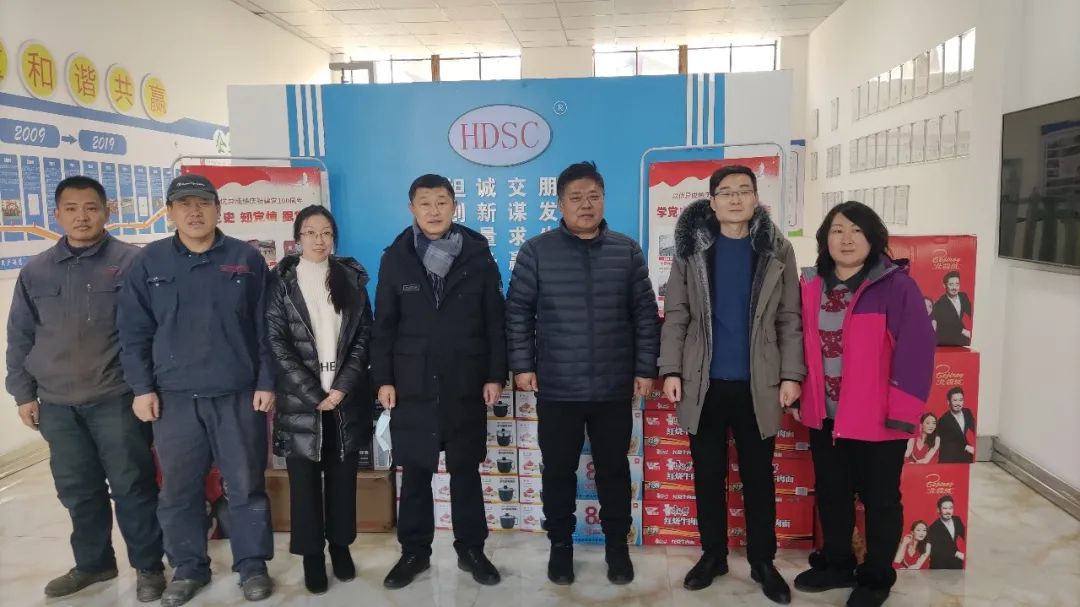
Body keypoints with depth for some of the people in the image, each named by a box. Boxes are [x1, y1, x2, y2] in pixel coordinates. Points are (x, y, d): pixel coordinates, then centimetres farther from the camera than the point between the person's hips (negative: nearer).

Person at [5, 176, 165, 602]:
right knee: (77, 490, 14)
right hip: (57, 405, 4)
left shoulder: (133, 262, -4)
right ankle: (93, 563, 32)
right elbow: (20, 338, 13)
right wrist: (23, 393, 10)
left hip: (116, 399, -4)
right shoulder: (36, 271, 9)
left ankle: (148, 565, 17)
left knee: (132, 486, 2)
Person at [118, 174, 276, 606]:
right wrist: (142, 387, -1)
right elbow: (134, 333, 5)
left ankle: (252, 565, 21)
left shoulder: (246, 260, 1)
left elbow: (265, 329, 1)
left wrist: (266, 383, -3)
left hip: (238, 394, -1)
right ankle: (188, 568, 27)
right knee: (178, 490, 10)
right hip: (174, 396, 2)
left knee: (246, 485, 6)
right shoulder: (149, 263, 4)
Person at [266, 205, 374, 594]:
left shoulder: (351, 279, 6)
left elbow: (363, 337, 2)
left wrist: (342, 388, -9)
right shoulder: (282, 282, 1)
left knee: (342, 476, 9)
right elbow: (276, 342, -5)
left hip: (347, 398, 2)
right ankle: (312, 554, 18)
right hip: (300, 399, -1)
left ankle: (341, 546, 25)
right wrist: (314, 394, -11)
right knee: (305, 479, 4)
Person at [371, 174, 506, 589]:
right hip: (413, 386, 1)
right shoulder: (395, 258, 2)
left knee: (466, 472, 10)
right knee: (414, 474, 10)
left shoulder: (478, 256, 0)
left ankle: (471, 550, 25)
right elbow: (383, 326, 4)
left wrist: (495, 375, -2)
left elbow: (495, 322, 2)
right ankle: (414, 552, 25)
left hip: (465, 386, 0)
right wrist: (383, 379, -1)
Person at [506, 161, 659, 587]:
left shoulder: (627, 251, 3)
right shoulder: (537, 251, -3)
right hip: (557, 389, -1)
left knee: (614, 470, 13)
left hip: (614, 389, 1)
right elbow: (518, 311, 0)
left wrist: (645, 368, 2)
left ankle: (617, 546, 32)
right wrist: (522, 365, -5)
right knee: (558, 472, 11)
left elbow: (645, 314, 5)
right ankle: (560, 545, 30)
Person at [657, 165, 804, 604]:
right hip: (704, 382, 0)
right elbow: (676, 316, -1)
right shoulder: (692, 248, 1)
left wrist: (791, 374, -5)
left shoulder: (778, 250, 1)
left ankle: (763, 561, 26)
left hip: (758, 384, 0)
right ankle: (713, 554, 27)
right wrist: (670, 371, -7)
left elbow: (789, 319, 1)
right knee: (708, 474, 11)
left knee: (759, 476, 11)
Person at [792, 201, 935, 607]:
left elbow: (916, 349, -16)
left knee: (879, 500, 12)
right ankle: (836, 564, 38)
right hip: (825, 416, 5)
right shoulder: (811, 286, 4)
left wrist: (902, 412, -18)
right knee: (830, 495, 18)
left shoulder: (895, 285, -13)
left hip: (877, 418, -5)